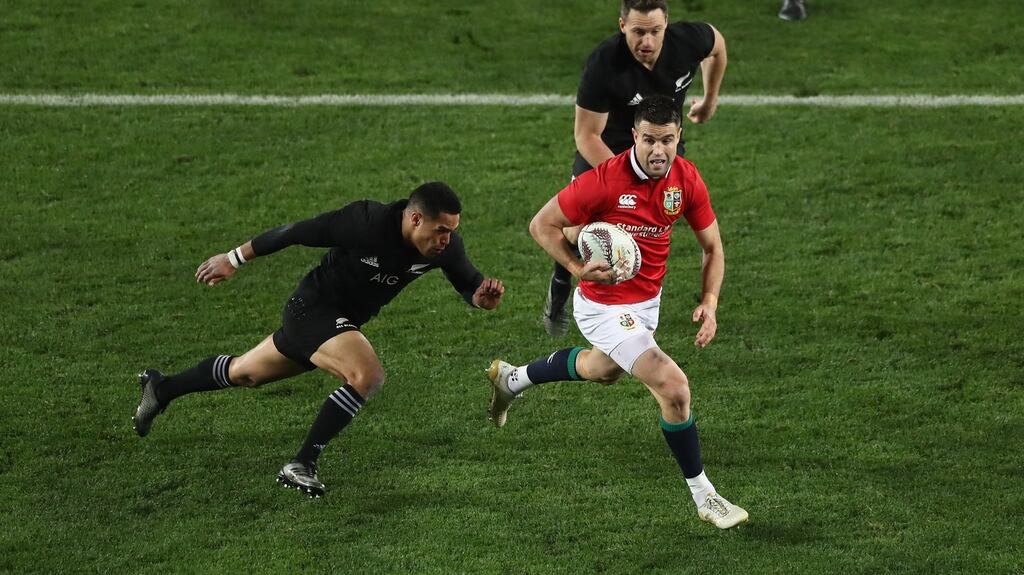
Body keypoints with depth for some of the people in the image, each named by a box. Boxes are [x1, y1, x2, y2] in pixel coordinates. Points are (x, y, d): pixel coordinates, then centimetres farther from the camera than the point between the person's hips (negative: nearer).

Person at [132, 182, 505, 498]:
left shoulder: (444, 244, -17)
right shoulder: (366, 223, -32)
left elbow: (468, 284, -4)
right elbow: (296, 232, -21)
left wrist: (484, 296, -30)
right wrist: (234, 258, -11)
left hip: (344, 319, 7)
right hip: (313, 309, -7)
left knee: (246, 374, 24)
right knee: (367, 375, -29)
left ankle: (162, 389, 46)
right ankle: (300, 466, -19)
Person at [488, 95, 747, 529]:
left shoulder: (686, 179, -11)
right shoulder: (604, 181, -28)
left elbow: (712, 247, 0)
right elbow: (542, 225, -17)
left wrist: (709, 303, -13)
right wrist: (579, 269, -29)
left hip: (648, 299, 8)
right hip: (605, 308, -8)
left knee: (603, 370, 35)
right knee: (674, 388, -18)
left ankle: (511, 378, 59)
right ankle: (703, 496, -2)